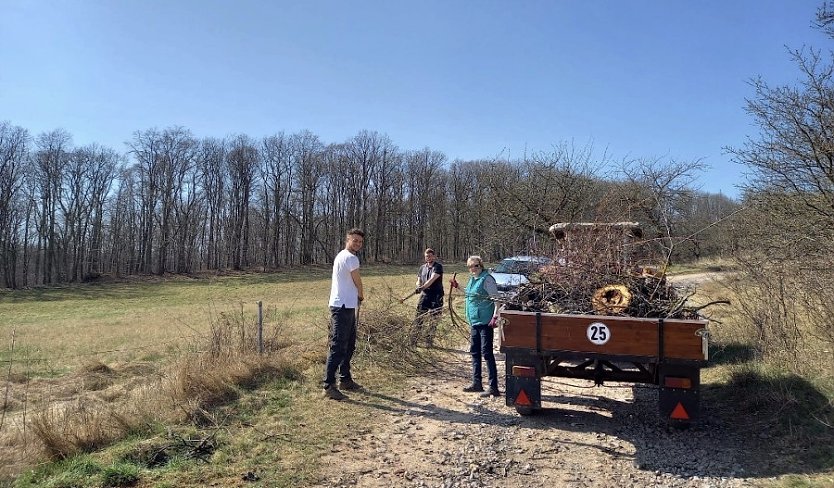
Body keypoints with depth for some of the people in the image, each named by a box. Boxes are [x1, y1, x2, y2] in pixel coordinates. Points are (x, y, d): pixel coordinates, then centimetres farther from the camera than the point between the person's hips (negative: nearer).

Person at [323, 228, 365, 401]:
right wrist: (361, 295, 16)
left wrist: (356, 297, 6)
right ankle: (329, 386, -5)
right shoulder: (350, 258, -13)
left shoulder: (341, 256, 18)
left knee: (349, 346, 18)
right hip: (342, 307, -11)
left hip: (348, 307, 11)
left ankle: (345, 379, 29)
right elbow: (358, 282, -2)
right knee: (338, 348, -8)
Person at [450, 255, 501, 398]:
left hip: (485, 322, -9)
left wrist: (495, 317, -26)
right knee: (475, 352, 16)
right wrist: (457, 287, 26)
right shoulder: (472, 279, 14)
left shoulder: (487, 279, -13)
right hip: (474, 322, 9)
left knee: (487, 354, -7)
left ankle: (493, 387, -2)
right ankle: (476, 383, 28)